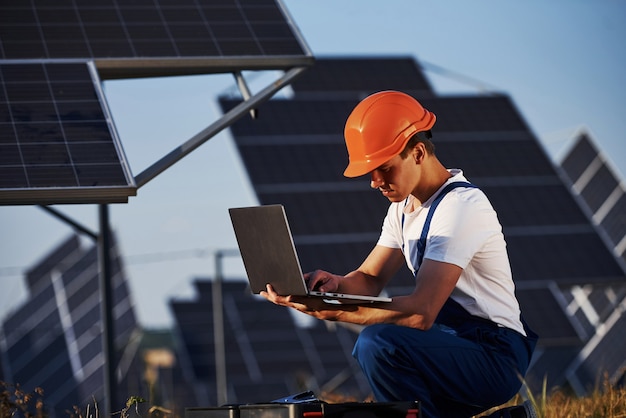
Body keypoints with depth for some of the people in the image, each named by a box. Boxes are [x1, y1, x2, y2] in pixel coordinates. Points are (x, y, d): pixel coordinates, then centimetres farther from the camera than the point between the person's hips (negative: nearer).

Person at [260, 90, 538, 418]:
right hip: (452, 346, 10)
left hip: (495, 358, -10)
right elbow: (370, 279, 10)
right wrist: (335, 285, -14)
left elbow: (422, 312, -29)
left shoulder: (461, 207, -20)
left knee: (377, 343, -31)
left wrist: (331, 312, -33)